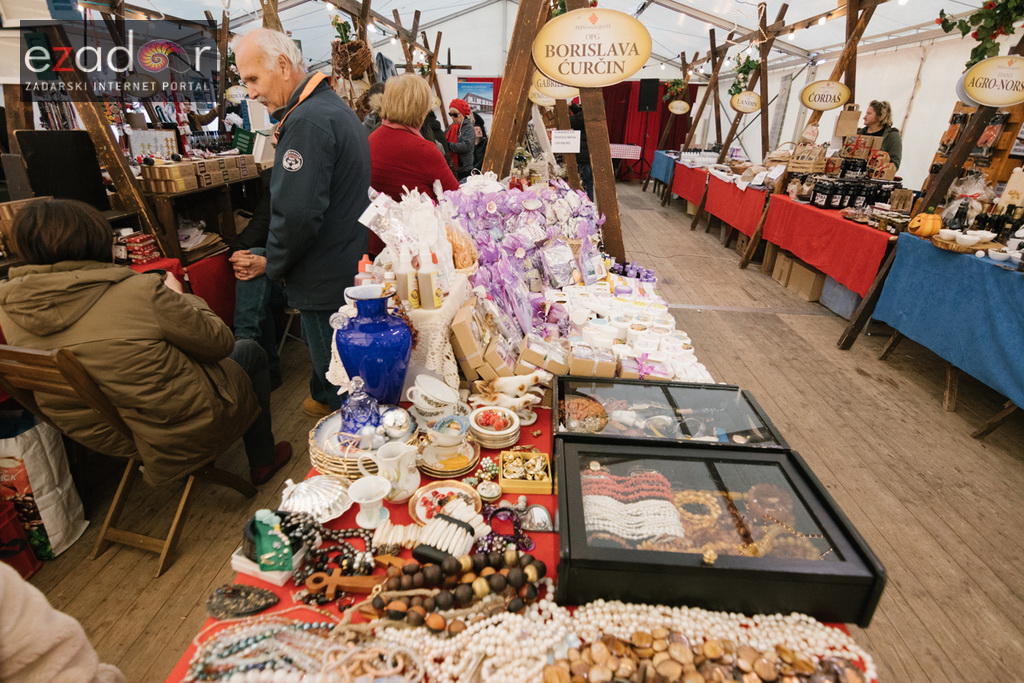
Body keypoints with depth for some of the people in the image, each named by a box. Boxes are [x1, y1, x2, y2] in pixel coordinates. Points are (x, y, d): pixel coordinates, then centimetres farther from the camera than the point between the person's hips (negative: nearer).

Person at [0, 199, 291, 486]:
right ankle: (262, 460, 30)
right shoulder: (140, 291, -27)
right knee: (250, 352, 19)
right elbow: (219, 343, -16)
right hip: (189, 430, -6)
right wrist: (179, 297, 0)